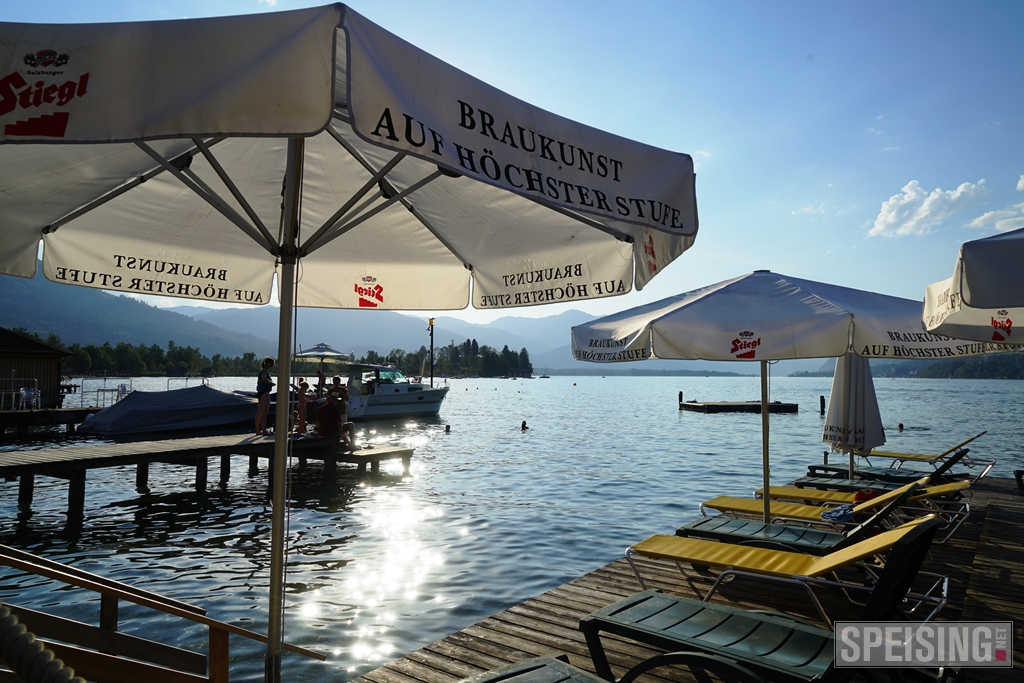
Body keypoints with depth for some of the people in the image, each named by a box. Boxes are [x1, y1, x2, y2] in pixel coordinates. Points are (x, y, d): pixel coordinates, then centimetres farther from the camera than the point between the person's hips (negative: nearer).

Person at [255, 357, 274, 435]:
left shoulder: (262, 371, 19)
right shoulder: (265, 371, -11)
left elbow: (259, 381, 28)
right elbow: (264, 379, -31)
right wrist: (273, 383, -24)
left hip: (260, 392, 10)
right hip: (264, 393, -10)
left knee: (259, 413, 12)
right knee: (264, 413, -12)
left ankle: (258, 431, 18)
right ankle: (264, 431, -15)